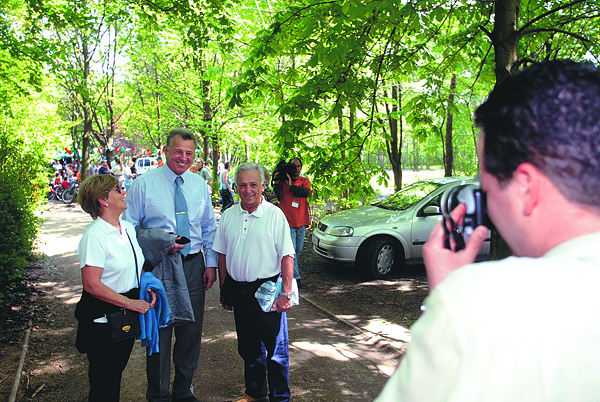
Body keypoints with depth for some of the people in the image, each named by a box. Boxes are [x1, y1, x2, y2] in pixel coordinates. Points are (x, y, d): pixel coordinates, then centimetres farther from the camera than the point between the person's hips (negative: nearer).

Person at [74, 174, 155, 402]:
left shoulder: (128, 229, 5)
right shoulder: (95, 236, -19)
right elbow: (91, 284, -23)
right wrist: (130, 303, -21)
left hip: (127, 316, 7)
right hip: (103, 319, -7)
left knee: (117, 372, 20)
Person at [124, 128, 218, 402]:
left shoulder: (199, 184, 6)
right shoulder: (144, 183, -6)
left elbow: (209, 228, 12)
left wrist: (211, 264, 4)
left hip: (193, 266, 4)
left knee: (191, 332, 13)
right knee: (159, 332, 8)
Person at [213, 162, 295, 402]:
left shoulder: (275, 215, -9)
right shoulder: (228, 216, 5)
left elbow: (287, 256, -11)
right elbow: (222, 254, 12)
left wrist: (285, 293, -16)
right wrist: (224, 290, 12)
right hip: (238, 290, 5)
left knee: (276, 347, 3)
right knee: (248, 347, 17)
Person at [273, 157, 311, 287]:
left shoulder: (304, 181, 12)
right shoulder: (282, 181, 4)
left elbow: (307, 193, -9)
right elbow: (278, 198, -4)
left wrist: (291, 186, -17)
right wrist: (276, 184, -15)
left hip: (301, 221, 4)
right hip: (288, 221, -4)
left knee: (298, 250, 13)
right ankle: (295, 277, -5)